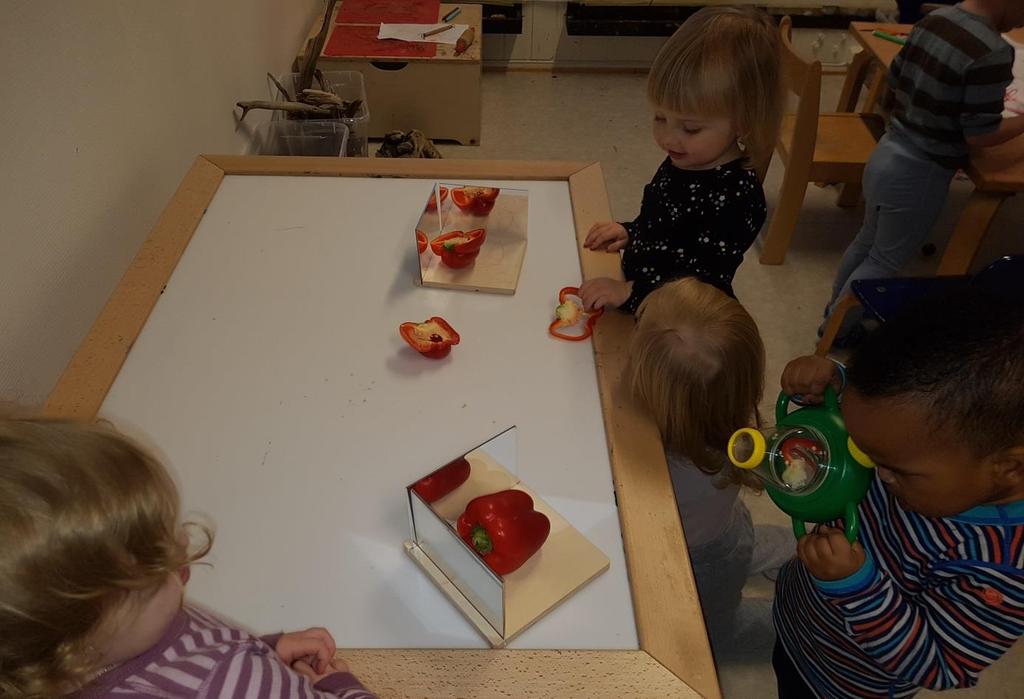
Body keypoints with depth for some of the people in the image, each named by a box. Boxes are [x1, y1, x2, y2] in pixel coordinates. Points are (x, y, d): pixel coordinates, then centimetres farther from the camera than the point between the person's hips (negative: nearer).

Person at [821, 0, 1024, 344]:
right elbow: (979, 135, -19)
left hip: (887, 154, 8)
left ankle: (836, 305, 44)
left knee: (867, 241, 26)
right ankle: (837, 328, 26)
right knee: (885, 261, 12)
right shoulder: (993, 52, -24)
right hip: (920, 174, -8)